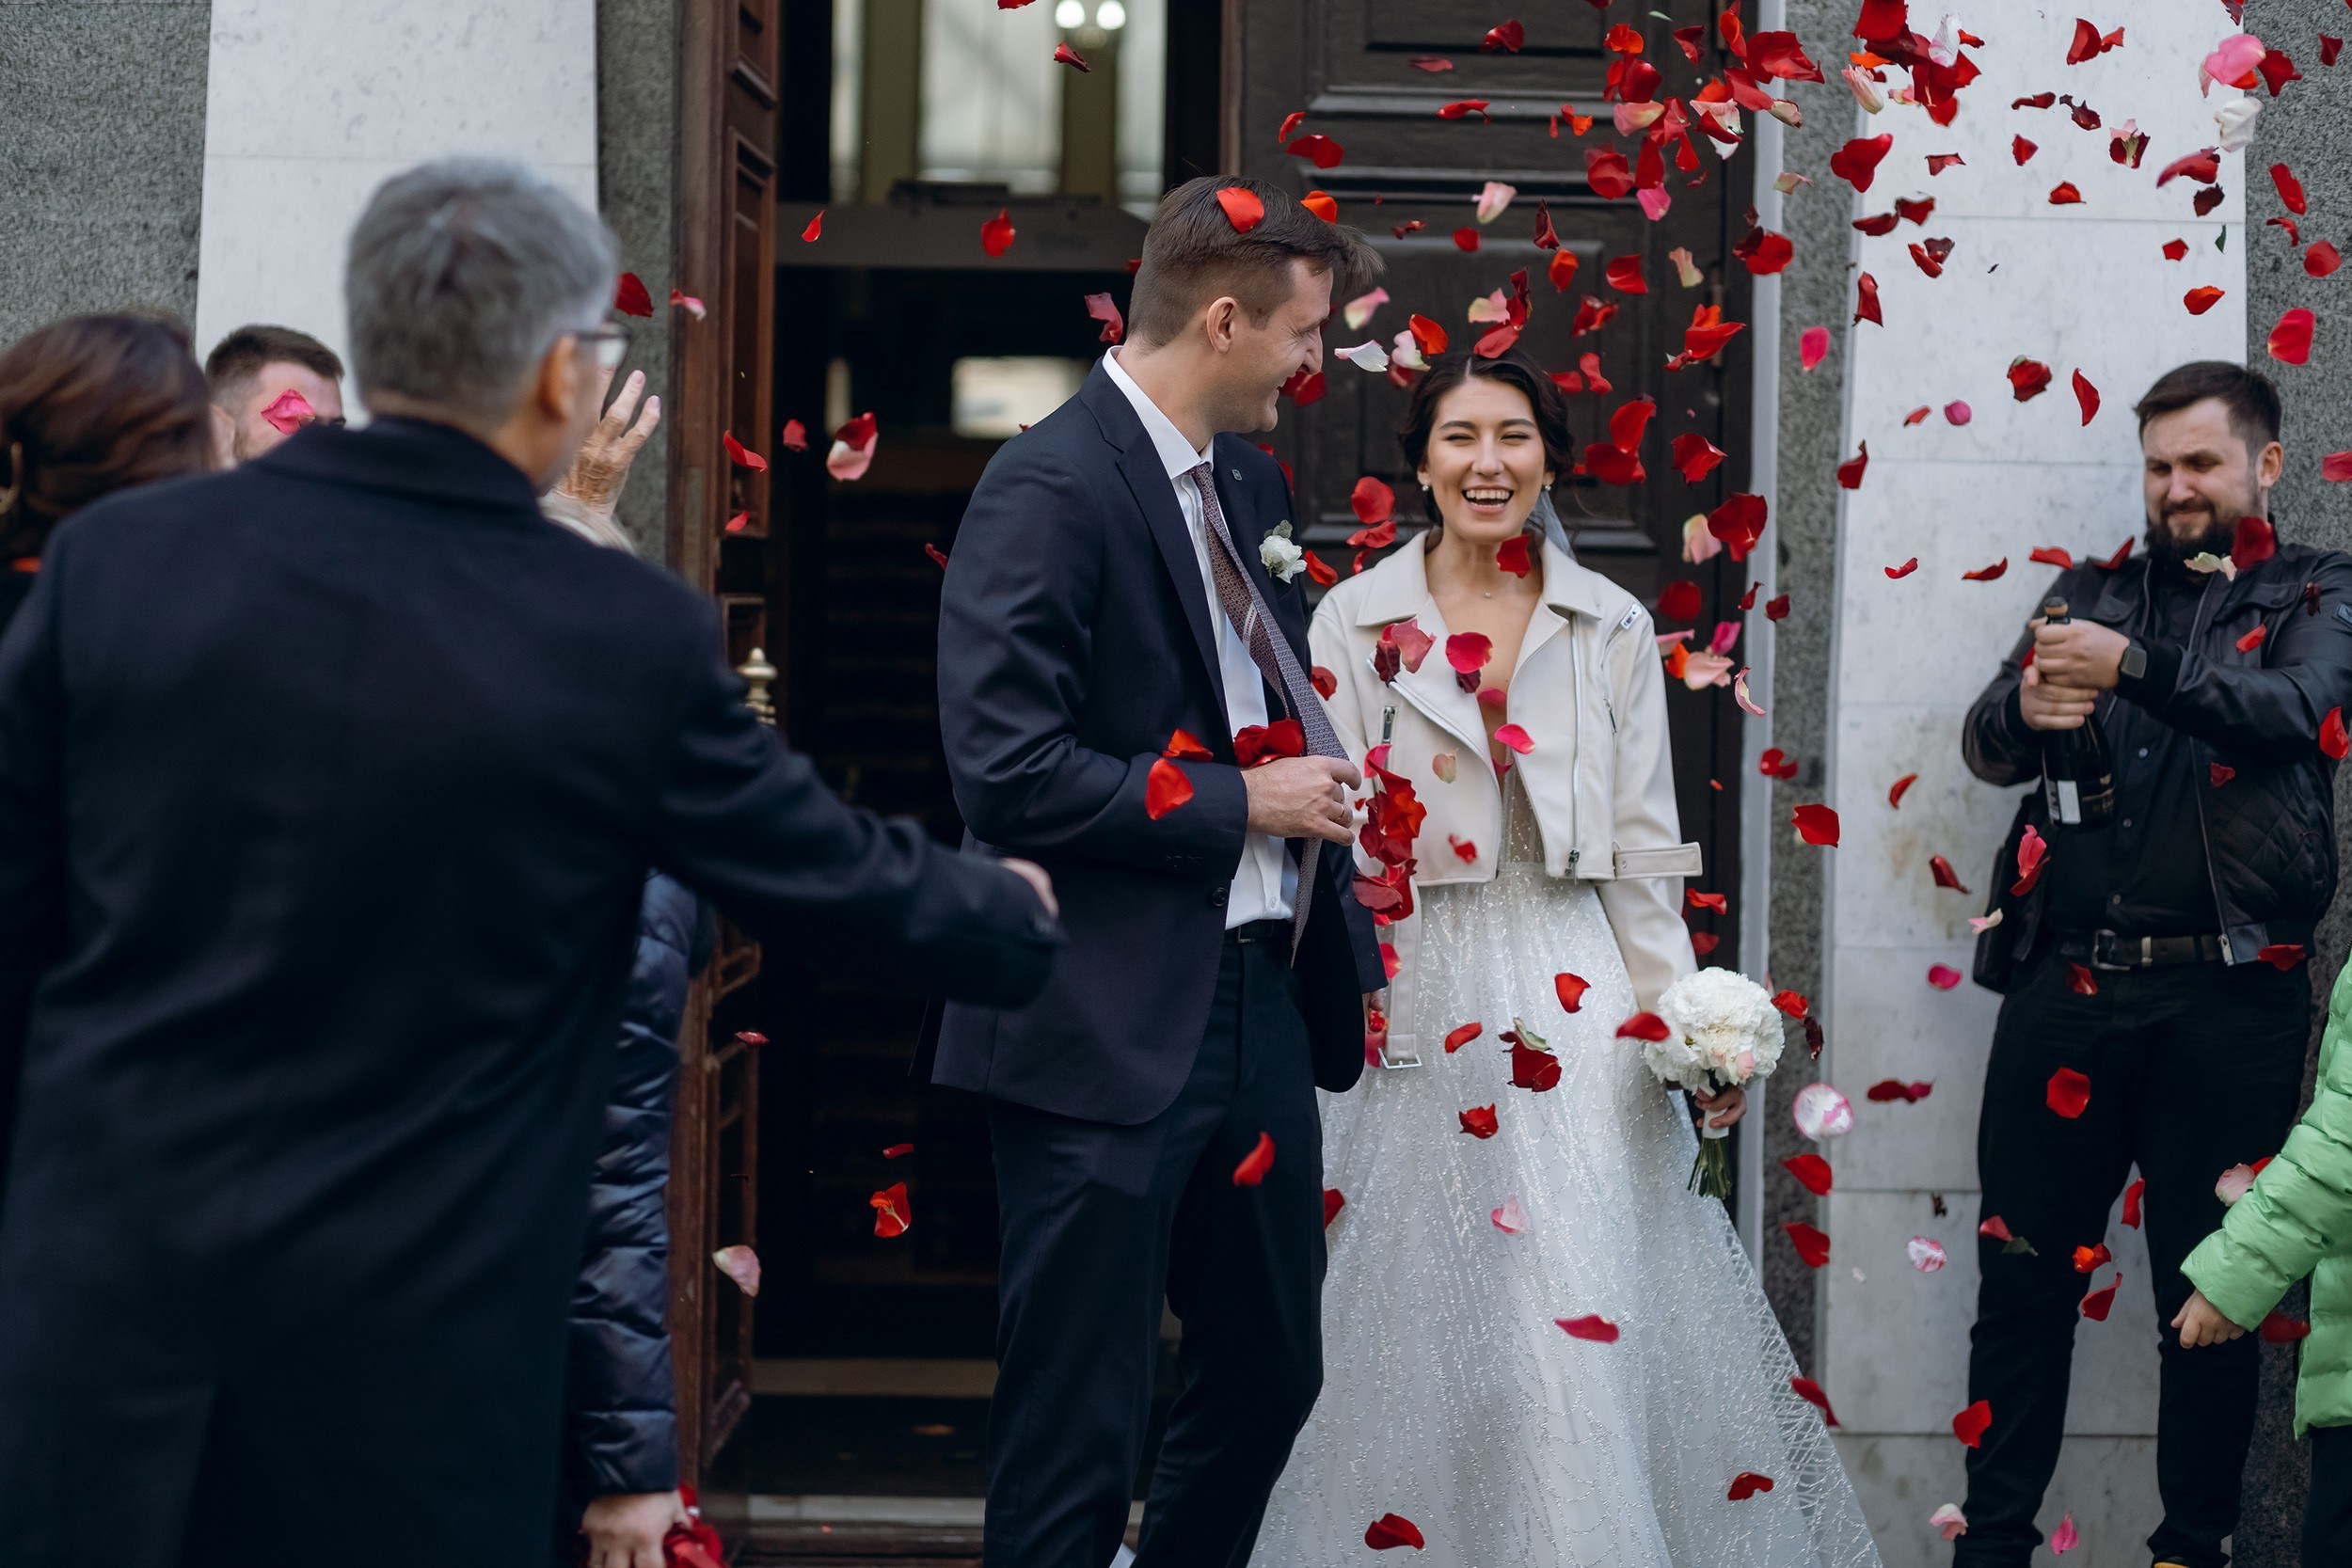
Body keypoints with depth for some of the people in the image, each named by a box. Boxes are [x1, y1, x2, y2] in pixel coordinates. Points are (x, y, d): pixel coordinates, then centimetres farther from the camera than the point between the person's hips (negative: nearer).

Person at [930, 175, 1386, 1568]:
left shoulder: (1253, 476, 13)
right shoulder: (1050, 489, -15)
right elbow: (1009, 772, -22)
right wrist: (1238, 805, -14)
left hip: (1260, 1010, 9)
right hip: (1111, 1035, -9)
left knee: (1271, 1378, 18)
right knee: (1079, 1439, -1)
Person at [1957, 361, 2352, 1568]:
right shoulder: (2094, 590, 17)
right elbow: (1986, 743, 8)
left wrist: (2135, 666, -28)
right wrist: (2025, 709, -17)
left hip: (2227, 999, -2)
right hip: (2066, 984, 3)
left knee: (2215, 1293, 4)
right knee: (2022, 1279, 4)